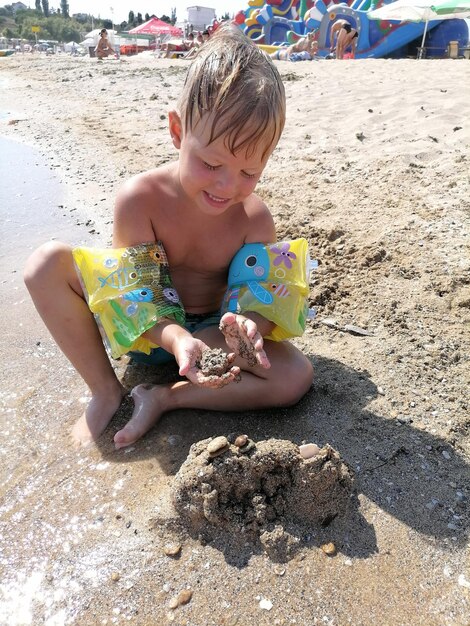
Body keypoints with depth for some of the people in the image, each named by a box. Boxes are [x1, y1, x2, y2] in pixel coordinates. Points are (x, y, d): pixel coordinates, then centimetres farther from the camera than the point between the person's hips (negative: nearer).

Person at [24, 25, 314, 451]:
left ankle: (164, 398, -15)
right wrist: (174, 338, -42)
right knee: (47, 263, -23)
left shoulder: (254, 219, -16)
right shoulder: (141, 198, -21)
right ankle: (106, 393, -11)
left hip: (209, 331, 1)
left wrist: (250, 327, -42)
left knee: (297, 376, -24)